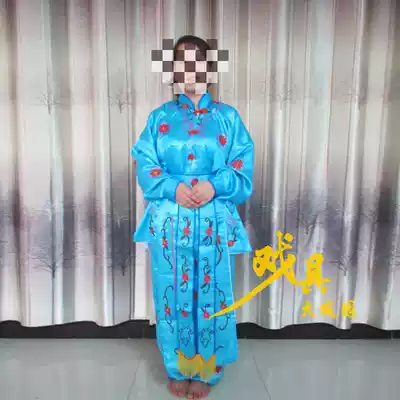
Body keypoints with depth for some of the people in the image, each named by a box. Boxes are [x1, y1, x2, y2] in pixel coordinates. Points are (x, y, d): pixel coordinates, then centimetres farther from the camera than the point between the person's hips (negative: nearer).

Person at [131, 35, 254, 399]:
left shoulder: (228, 117, 7)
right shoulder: (159, 117, 8)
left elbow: (243, 171, 0)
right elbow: (145, 168, 1)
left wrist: (214, 185, -18)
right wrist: (174, 187, -17)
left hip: (214, 222, 0)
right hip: (169, 222, 1)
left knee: (210, 294, 8)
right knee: (173, 294, 10)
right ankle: (177, 368, 32)